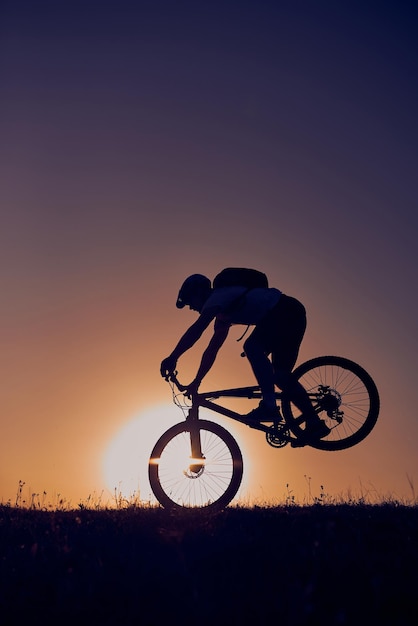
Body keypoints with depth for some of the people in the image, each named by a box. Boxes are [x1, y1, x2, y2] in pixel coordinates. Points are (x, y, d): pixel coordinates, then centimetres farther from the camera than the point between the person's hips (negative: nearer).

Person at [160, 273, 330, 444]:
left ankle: (269, 405, -25)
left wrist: (173, 358, -26)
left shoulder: (217, 298, -8)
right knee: (280, 374, 8)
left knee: (252, 346, -25)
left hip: (286, 312, -10)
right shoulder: (223, 313, 21)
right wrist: (196, 382, 26)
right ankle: (314, 423, 11)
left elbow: (196, 329, -23)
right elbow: (211, 350, 25)